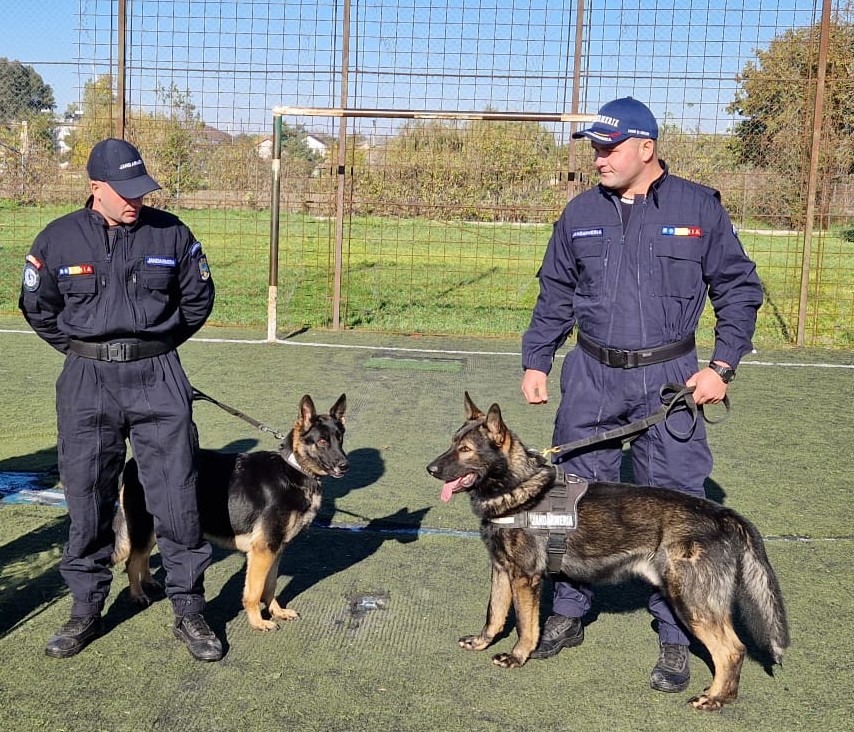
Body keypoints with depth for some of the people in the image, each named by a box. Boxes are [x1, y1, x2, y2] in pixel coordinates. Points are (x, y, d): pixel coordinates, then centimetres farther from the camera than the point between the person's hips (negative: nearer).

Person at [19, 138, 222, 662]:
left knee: (178, 498, 0)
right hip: (87, 383, 1)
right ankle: (86, 611, 23)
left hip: (159, 381, 0)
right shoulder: (60, 239, 1)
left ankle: (190, 612, 14)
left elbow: (198, 298, 12)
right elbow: (37, 306, 14)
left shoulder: (170, 233, 1)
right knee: (87, 502, 7)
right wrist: (81, 351, 11)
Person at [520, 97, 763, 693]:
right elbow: (555, 296, 14)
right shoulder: (582, 213, 7)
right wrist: (536, 361, 8)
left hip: (669, 380, -3)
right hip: (591, 376, 3)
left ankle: (676, 638, 15)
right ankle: (568, 615, 26)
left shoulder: (699, 208, -2)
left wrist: (722, 366, -4)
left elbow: (739, 288, 3)